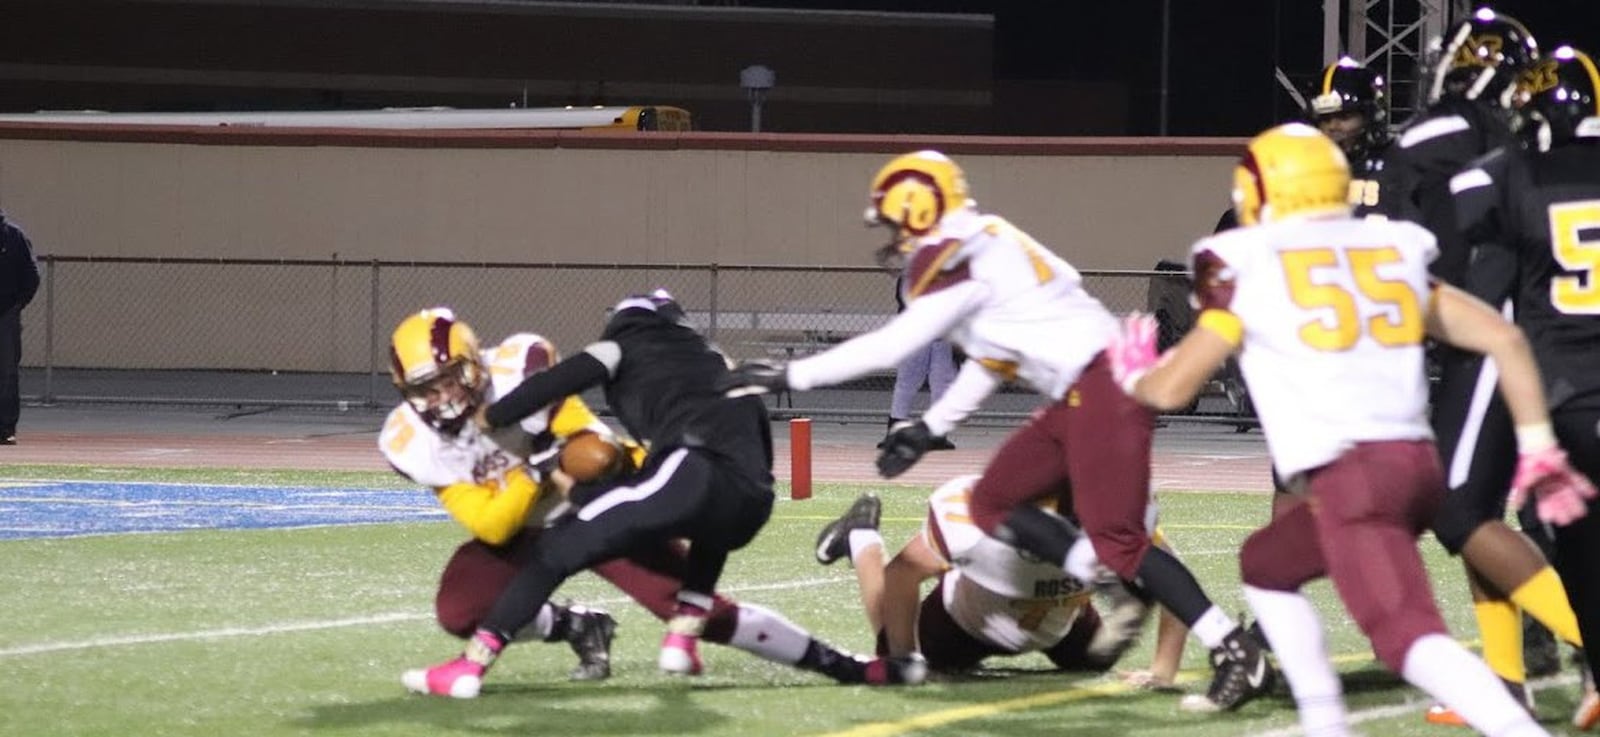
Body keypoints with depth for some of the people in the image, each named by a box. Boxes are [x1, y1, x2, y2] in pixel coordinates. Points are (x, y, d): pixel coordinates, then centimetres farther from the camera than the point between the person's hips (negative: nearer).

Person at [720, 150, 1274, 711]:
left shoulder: (960, 258, -11)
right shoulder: (983, 247, 18)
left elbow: (890, 347, -12)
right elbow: (991, 361, 26)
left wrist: (786, 377, -6)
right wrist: (929, 429, 30)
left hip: (1101, 388, -10)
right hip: (1080, 396, 10)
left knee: (1116, 537, -14)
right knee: (994, 503, 12)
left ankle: (1238, 656, -15)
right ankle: (1119, 594, 1)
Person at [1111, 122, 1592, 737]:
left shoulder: (1244, 265, 4)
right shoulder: (1393, 250, 18)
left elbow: (1172, 387, 7)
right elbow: (1504, 339, 12)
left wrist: (1133, 376, 31)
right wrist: (1540, 454, 16)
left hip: (1349, 473, -7)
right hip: (1417, 459, 7)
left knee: (1408, 637, -17)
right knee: (1266, 565, 26)